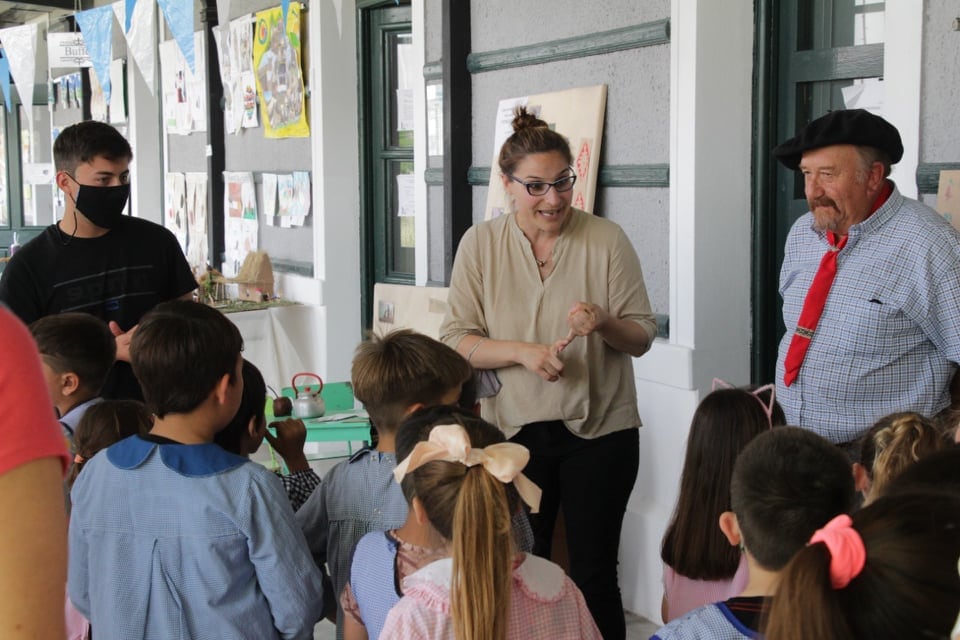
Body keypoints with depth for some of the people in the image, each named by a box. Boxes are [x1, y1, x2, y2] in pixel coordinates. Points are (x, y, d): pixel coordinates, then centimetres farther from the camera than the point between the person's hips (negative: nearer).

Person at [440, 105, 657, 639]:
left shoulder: (606, 239, -4)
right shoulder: (481, 244, -1)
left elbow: (642, 336, 0)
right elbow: (456, 340, -2)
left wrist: (606, 325, -22)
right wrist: (522, 352, -18)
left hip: (599, 431, -1)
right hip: (515, 430, 1)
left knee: (593, 574, 5)